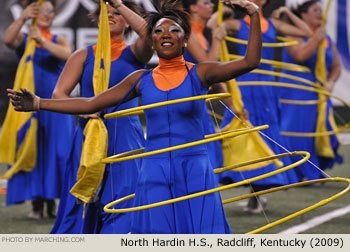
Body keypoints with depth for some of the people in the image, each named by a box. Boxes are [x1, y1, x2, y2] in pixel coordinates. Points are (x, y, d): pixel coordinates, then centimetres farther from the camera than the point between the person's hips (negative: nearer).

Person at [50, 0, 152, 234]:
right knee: (81, 204, -2)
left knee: (123, 203, -9)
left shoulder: (133, 54, 8)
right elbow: (59, 94, 2)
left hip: (126, 138, -1)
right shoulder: (84, 55, 11)